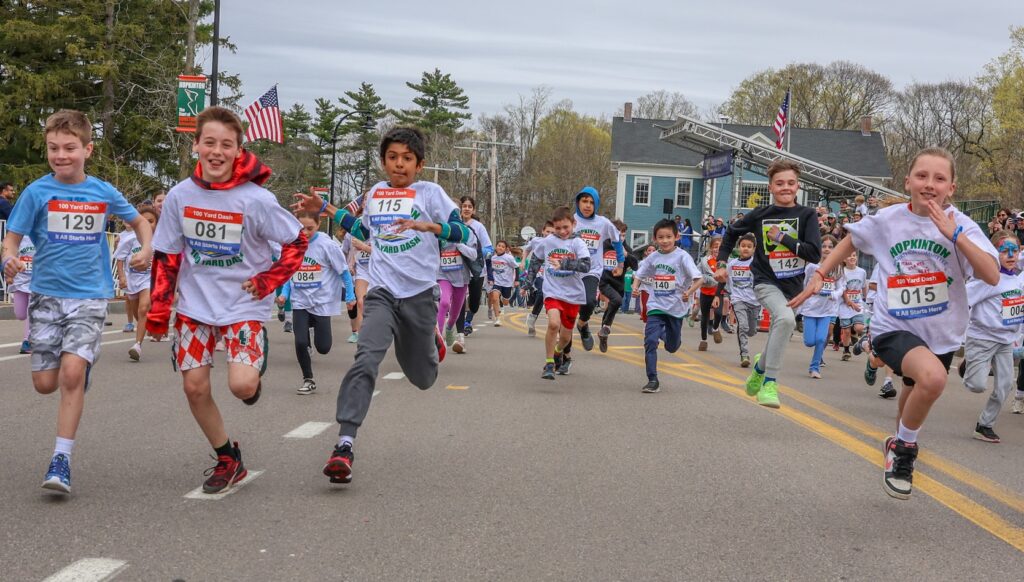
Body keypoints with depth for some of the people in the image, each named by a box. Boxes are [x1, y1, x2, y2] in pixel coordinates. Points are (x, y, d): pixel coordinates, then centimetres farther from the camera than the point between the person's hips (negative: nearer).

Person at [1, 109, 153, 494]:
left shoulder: (103, 192, 2)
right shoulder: (37, 192, -3)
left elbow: (138, 221, 18)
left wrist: (146, 250, -1)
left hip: (90, 295, -1)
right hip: (47, 293, 1)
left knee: (72, 373, -17)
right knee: (45, 383, 1)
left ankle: (61, 460, -10)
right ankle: (82, 370, 38)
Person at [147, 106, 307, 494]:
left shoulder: (256, 200, -16)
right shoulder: (180, 196, -5)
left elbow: (297, 242, -3)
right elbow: (167, 256, 4)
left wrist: (269, 281, -11)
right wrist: (159, 308, 2)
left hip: (244, 305, -4)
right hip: (195, 305, 4)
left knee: (241, 385, -20)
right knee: (194, 386, 0)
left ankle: (255, 381, 19)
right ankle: (228, 460, 20)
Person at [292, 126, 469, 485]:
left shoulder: (430, 192, 1)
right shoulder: (375, 194, 12)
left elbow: (463, 232, -7)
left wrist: (426, 225, -23)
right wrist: (326, 209, 23)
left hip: (420, 294, -1)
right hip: (382, 292, 1)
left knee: (423, 378, 12)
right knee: (366, 359, -25)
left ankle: (432, 339, 50)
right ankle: (344, 445, -32)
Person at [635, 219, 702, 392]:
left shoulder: (682, 256, -10)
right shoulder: (652, 257, 1)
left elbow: (698, 279, -14)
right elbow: (640, 275, 13)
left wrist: (689, 291, -31)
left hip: (675, 308, -1)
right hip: (656, 307, 1)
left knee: (671, 347, 13)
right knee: (650, 341, -17)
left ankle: (664, 334, 49)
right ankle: (653, 380, -12)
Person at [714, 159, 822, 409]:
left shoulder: (807, 215, -6)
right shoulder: (760, 215, -2)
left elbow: (815, 254, -16)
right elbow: (732, 233, 16)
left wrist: (783, 238, -18)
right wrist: (722, 263, 10)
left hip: (793, 285, 3)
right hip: (767, 282, -3)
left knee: (778, 337, 16)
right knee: (786, 318, -32)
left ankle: (761, 366, 51)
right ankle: (769, 382, -25)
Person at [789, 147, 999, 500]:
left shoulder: (961, 225, -11)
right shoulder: (888, 220, -8)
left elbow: (992, 276, -24)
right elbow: (851, 240, 13)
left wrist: (954, 234, -30)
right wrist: (819, 275, 10)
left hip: (942, 334, 3)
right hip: (894, 327, -3)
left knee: (917, 396, 27)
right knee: (932, 377, -33)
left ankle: (899, 445, 62)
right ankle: (903, 449, -7)